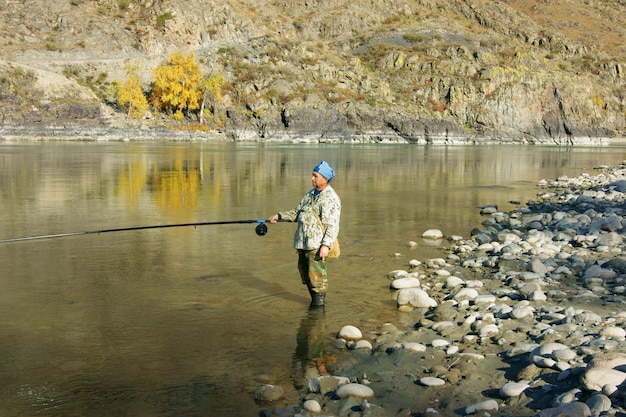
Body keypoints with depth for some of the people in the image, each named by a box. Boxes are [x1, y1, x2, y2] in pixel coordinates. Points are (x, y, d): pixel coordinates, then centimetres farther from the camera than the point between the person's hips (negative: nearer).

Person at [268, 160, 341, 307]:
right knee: (305, 274, 16)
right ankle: (314, 302, 30)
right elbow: (297, 213, 22)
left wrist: (326, 245, -25)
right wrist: (279, 216, 12)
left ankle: (319, 306, 3)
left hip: (316, 244, -9)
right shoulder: (310, 194, 15)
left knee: (317, 277, -6)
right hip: (302, 243, 9)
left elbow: (332, 226, -17)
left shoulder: (331, 199, -12)